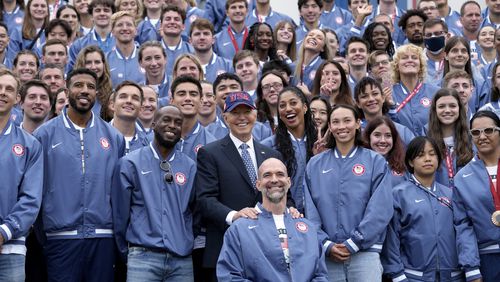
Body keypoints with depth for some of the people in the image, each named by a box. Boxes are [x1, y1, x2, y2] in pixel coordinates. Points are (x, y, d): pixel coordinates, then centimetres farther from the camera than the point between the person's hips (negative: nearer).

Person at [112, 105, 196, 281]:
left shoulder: (190, 167, 9)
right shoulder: (130, 163, 0)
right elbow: (120, 213, 4)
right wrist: (127, 253, 9)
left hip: (182, 260, 3)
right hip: (143, 256, -3)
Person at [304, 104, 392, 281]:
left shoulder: (376, 162, 4)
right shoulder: (315, 165, 10)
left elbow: (380, 209, -4)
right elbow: (310, 210, 5)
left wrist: (353, 244, -9)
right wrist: (326, 244, -7)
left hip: (365, 251, -2)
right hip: (326, 254, 2)